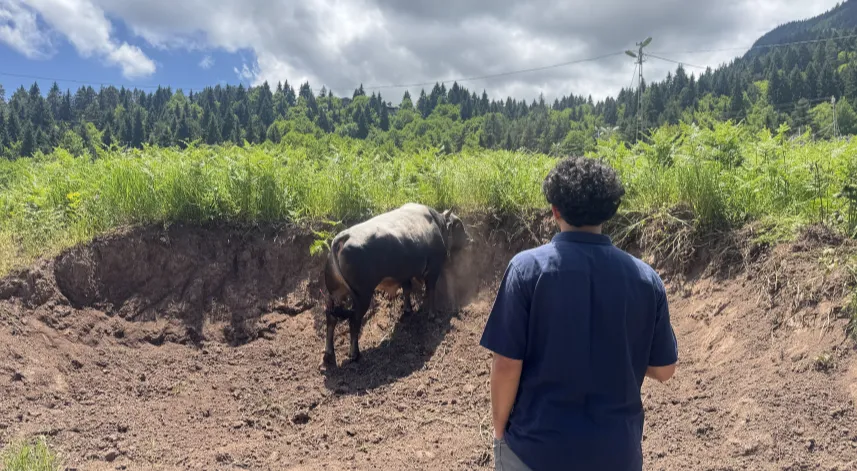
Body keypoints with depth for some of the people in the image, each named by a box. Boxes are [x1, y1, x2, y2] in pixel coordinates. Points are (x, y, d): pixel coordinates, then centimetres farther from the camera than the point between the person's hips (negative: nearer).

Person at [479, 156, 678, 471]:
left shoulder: (528, 268, -16)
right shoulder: (646, 278, -7)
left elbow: (507, 365, -15)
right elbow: (664, 370, 1)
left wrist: (500, 429, 0)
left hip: (536, 445, -2)